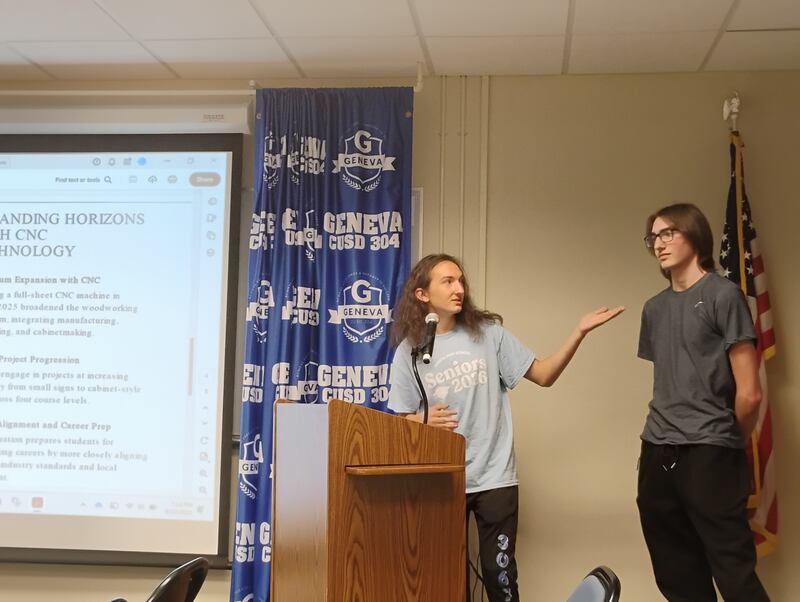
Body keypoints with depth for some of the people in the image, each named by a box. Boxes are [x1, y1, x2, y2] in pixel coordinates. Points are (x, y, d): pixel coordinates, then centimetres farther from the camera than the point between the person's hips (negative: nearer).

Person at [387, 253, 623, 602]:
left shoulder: (488, 332, 0)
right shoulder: (409, 350, -1)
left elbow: (543, 375, 0)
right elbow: (402, 419, 4)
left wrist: (579, 332, -12)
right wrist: (425, 421, -18)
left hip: (494, 477, 0)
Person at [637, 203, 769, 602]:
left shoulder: (723, 295, -4)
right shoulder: (654, 308, 16)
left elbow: (749, 394, -7)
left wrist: (724, 444, 5)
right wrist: (657, 442, 8)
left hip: (709, 455, -6)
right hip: (658, 455, 6)